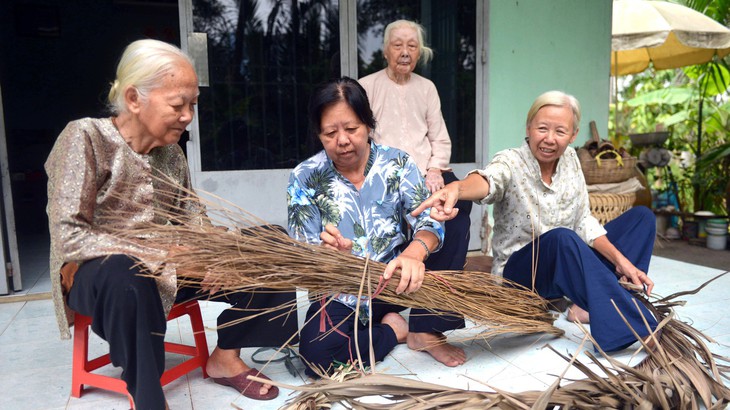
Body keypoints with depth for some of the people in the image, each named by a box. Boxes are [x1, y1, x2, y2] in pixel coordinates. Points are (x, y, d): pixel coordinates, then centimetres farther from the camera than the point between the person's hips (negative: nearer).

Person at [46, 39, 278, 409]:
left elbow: (190, 212, 9)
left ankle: (225, 358, 9)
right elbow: (68, 236, -22)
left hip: (161, 267, 6)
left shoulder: (169, 150, 1)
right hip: (95, 272, -6)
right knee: (125, 274, -41)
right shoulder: (86, 137, -16)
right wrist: (157, 255, -28)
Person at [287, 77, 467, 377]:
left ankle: (425, 331, -6)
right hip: (341, 297, -1)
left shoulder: (397, 163, -5)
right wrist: (328, 252, -35)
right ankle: (392, 330, 1)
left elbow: (428, 220, -17)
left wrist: (415, 251, -42)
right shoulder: (305, 178, -7)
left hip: (397, 282, 2)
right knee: (316, 355, -33)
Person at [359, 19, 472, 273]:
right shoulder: (367, 87, 5)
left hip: (426, 172, 4)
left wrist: (435, 169, -4)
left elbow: (440, 138, 14)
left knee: (459, 200, -25)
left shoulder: (427, 87, 17)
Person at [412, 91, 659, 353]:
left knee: (641, 216, 1)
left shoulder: (570, 159, 0)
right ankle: (640, 328, -33)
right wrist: (455, 187, -65)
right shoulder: (510, 163, -17)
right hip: (520, 273, -7)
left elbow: (584, 222, 2)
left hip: (572, 264, 7)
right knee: (561, 238, -37)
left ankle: (589, 306, -19)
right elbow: (488, 181, -42)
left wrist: (620, 259, -10)